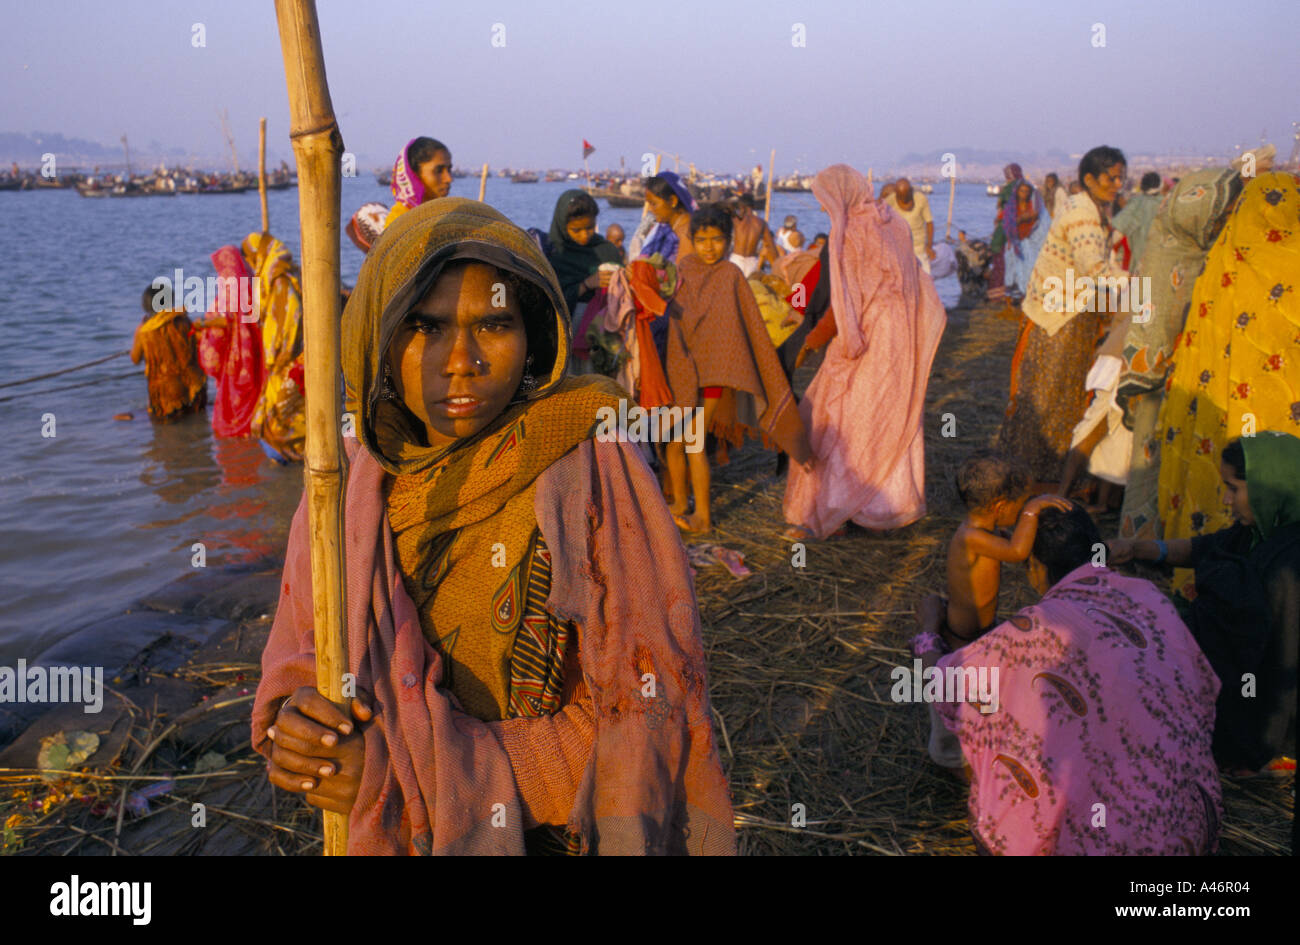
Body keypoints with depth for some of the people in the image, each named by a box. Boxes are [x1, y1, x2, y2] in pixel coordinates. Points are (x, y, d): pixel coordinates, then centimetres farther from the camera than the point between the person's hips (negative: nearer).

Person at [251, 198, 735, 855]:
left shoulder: (592, 469, -22)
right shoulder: (354, 477, -9)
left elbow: (647, 714, -22)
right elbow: (300, 658, 0)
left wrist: (411, 770, -26)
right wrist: (291, 719, -23)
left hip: (561, 833, -3)